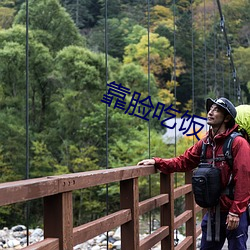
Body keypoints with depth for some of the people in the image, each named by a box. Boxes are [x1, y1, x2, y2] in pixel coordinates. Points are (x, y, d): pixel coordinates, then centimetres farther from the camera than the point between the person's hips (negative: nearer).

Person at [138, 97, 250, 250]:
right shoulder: (205, 143, 7)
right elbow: (183, 162, 9)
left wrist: (235, 212, -18)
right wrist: (157, 162, -3)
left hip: (234, 214, -6)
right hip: (213, 212, 6)